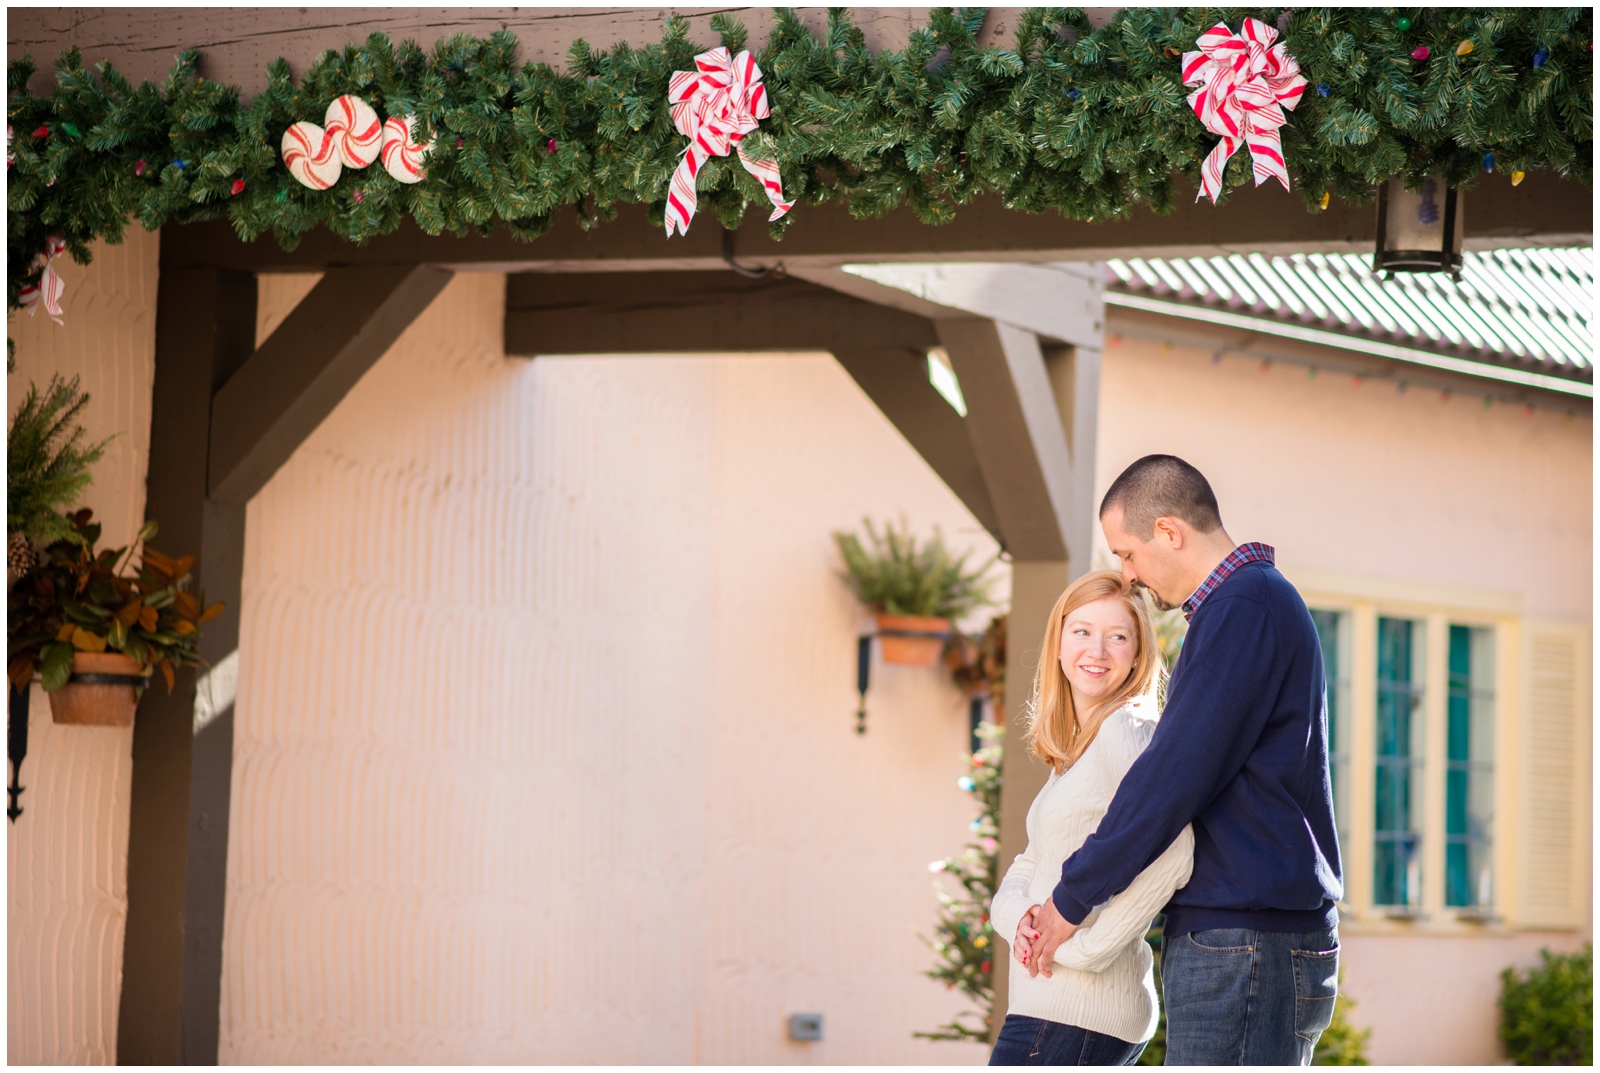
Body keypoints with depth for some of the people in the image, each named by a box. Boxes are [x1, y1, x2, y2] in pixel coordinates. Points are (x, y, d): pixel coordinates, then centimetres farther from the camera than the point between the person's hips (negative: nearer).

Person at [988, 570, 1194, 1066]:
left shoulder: (1128, 731, -12)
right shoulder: (1073, 754, 18)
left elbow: (1171, 851, -27)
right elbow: (1025, 872, 17)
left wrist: (1086, 947, -21)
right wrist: (1019, 918, -7)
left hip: (1073, 1014, -10)